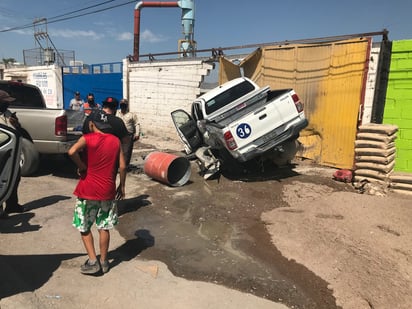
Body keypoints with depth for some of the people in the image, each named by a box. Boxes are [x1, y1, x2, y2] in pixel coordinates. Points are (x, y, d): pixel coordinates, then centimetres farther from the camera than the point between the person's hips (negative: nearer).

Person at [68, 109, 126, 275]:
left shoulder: (87, 139, -8)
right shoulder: (115, 141, 2)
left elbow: (72, 151, -29)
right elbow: (122, 166, 0)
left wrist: (82, 167, -13)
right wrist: (122, 186, 10)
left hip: (88, 191, -3)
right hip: (107, 191, 3)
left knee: (84, 227, 13)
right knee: (104, 228, 13)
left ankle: (92, 261, 11)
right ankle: (104, 261, 23)